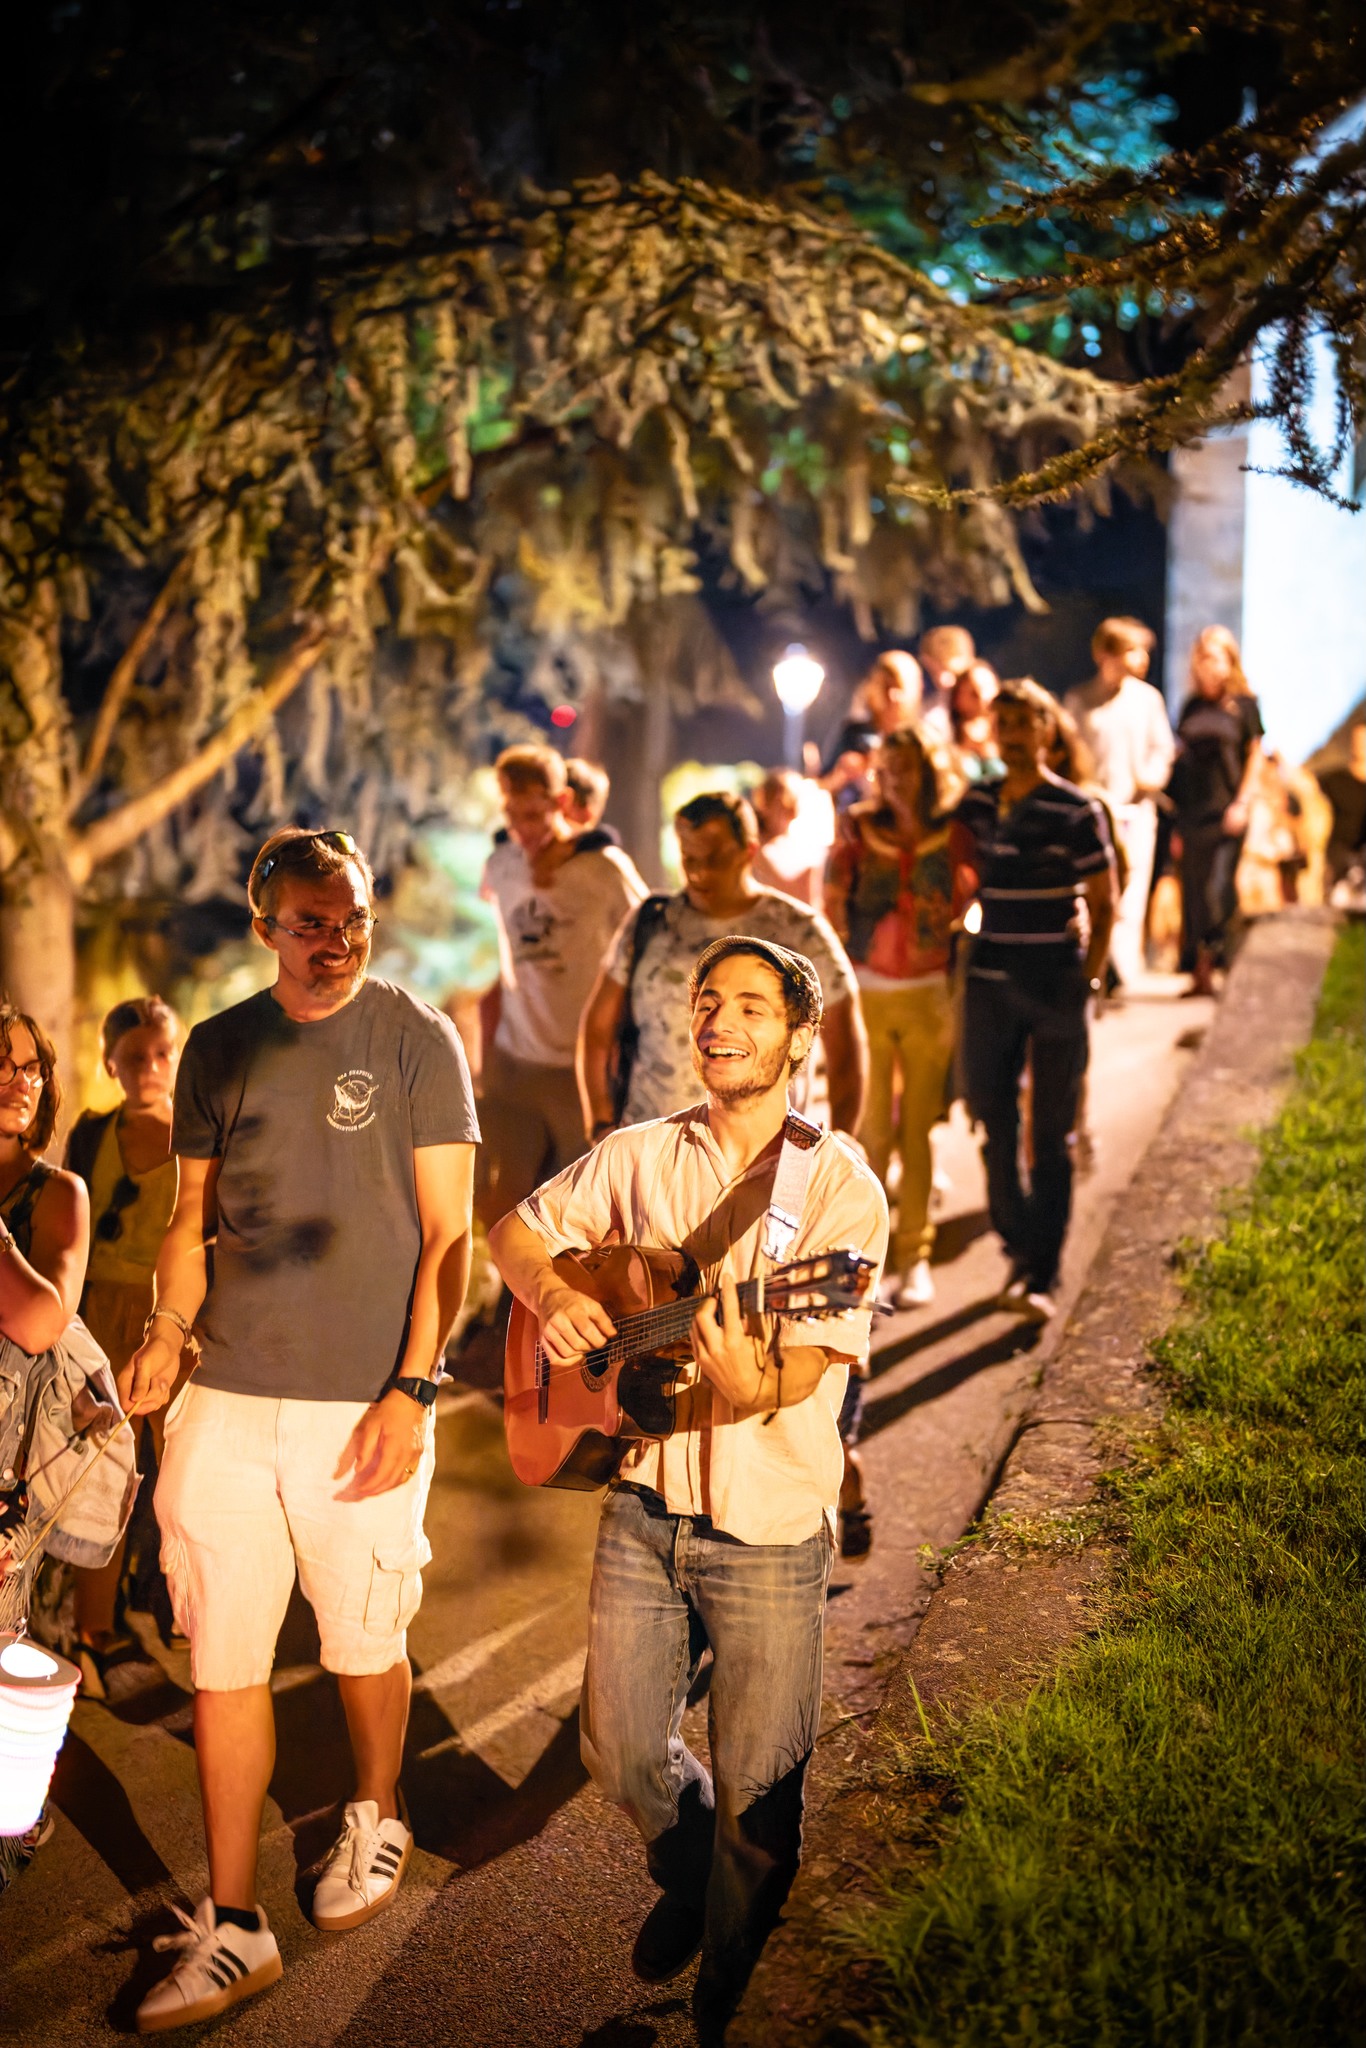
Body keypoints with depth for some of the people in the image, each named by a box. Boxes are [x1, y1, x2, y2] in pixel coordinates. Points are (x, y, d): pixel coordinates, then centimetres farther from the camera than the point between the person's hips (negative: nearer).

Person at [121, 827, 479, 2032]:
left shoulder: (415, 1040, -3)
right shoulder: (219, 1049, 7)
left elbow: (448, 1234, -4)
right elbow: (195, 1217, 15)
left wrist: (412, 1390, -11)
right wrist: (168, 1331, -2)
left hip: (363, 1405, -3)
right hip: (227, 1400, 3)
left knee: (364, 1647, 11)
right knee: (224, 1663, 5)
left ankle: (375, 1819, 40)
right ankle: (232, 1928, 17)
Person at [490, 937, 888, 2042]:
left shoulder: (839, 1185, -10)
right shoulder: (641, 1157, 4)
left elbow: (811, 1362, -19)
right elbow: (517, 1230, 14)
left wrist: (749, 1383, -41)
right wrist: (552, 1296, -8)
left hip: (768, 1532, -4)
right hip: (645, 1504, 4)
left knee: (757, 1800, 6)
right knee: (621, 1750, 14)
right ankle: (689, 1881, 46)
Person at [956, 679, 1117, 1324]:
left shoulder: (1077, 811, -5)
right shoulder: (975, 805, 8)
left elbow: (1103, 904, -1)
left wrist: (1087, 981, -10)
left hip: (1054, 987, -4)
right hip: (989, 982, 4)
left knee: (1052, 1135, 0)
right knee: (994, 1122, 7)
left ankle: (1041, 1276, 4)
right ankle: (1019, 1247, 25)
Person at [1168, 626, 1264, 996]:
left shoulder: (1243, 703, 1)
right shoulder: (1191, 708, 13)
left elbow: (1255, 756, 0)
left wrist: (1242, 803, -10)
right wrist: (1178, 820, 13)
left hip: (1226, 812, -4)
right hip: (1192, 813, 4)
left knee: (1217, 889, -13)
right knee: (1194, 892, 5)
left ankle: (1209, 964, -10)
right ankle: (1199, 973, 10)